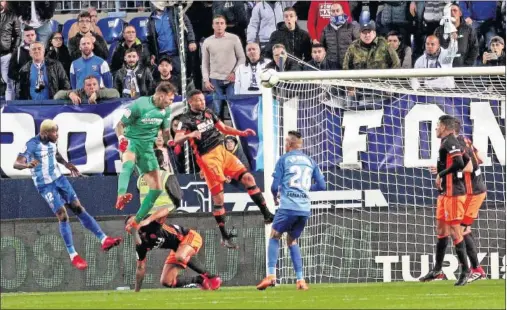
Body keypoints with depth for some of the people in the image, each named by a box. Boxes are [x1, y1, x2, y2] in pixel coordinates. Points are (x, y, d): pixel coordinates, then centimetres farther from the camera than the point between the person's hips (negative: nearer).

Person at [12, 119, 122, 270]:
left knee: (79, 208, 3)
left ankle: (104, 239, 3)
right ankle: (72, 255, -1)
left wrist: (66, 164, 16)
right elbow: (16, 163, -31)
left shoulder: (51, 142, 3)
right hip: (45, 185, -7)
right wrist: (27, 165, -52)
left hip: (59, 179, 7)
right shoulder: (32, 144, -20)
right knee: (62, 216, -11)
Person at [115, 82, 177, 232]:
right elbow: (120, 125, -10)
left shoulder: (166, 110, 5)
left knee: (156, 188, 2)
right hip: (131, 141, -7)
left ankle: (136, 221, 17)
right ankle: (121, 196, -64)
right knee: (129, 163, -42)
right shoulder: (139, 105, -15)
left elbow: (165, 130, 19)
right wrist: (121, 138, -30)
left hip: (147, 147, 7)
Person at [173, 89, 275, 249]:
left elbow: (224, 128, 25)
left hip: (222, 152, 6)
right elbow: (176, 140, -21)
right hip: (207, 158, -6)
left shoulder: (208, 113, 13)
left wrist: (242, 133, 13)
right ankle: (225, 237, 2)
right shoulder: (187, 120, -8)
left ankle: (267, 215, 5)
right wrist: (189, 135, -40)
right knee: (218, 197, -7)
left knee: (247, 178, -2)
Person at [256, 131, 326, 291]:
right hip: (305, 208, 4)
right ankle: (300, 280, 7)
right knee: (292, 241, 19)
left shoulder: (284, 159, 3)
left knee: (274, 237, 10)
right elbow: (321, 185, 15)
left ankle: (271, 275, -6)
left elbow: (275, 186, 0)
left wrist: (275, 197, 22)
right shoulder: (310, 161, 15)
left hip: (288, 206, -4)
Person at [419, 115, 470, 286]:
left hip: (453, 193, -11)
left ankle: (465, 270, -4)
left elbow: (459, 163, -27)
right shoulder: (446, 143, 15)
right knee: (441, 230, 15)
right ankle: (437, 270, 23)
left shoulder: (449, 142, -15)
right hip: (444, 193, 11)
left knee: (454, 230, -8)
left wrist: (441, 174, -17)